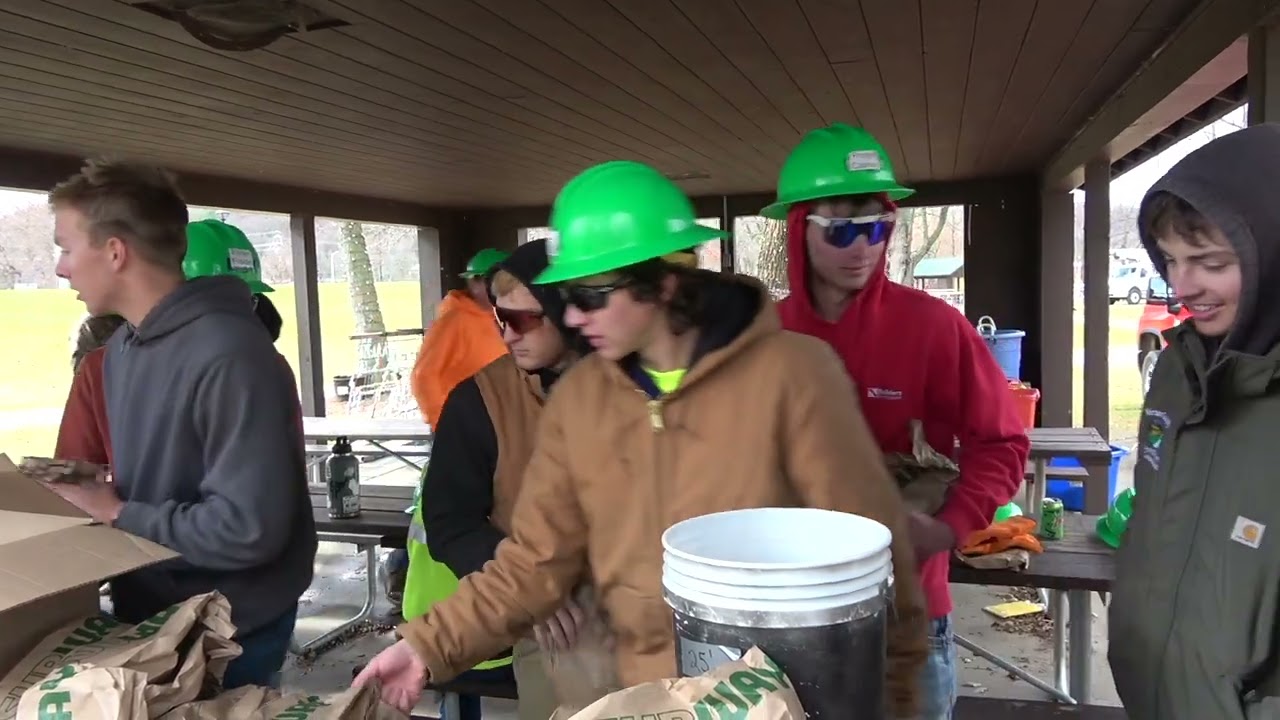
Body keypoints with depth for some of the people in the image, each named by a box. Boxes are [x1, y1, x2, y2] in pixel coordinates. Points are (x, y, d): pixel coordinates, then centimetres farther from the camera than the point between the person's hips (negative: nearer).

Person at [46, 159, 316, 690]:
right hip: (146, 618, 8)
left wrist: (117, 515, -20)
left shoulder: (229, 355, -26)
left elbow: (250, 528, -29)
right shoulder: (120, 348, 4)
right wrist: (90, 497, -4)